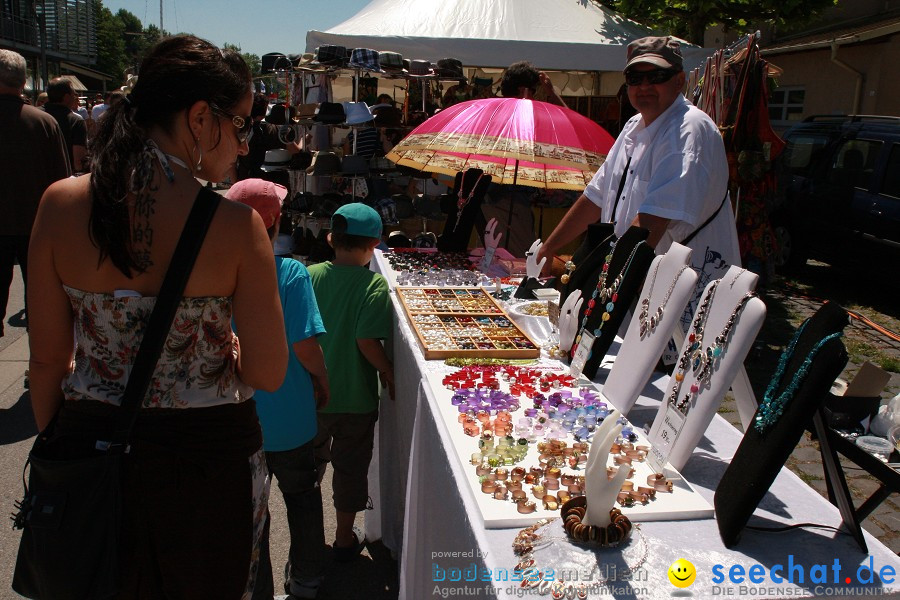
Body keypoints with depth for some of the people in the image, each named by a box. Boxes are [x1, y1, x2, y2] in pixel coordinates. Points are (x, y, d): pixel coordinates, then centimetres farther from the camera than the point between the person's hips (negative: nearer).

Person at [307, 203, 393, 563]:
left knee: (311, 460, 24)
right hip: (356, 398, -3)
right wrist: (388, 373, -7)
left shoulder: (311, 276, -6)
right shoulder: (374, 285, -16)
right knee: (350, 467, 14)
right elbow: (367, 340, -22)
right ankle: (345, 539, 28)